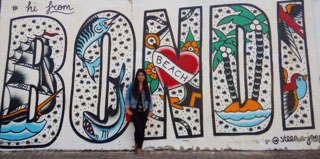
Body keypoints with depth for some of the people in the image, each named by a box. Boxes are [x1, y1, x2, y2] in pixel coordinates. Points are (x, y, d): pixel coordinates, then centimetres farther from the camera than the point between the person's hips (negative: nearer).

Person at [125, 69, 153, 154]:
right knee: (138, 128, -16)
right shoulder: (132, 85, 0)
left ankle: (139, 147, 16)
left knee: (142, 129, 3)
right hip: (134, 110, -3)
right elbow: (127, 97, -1)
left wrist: (150, 110, 3)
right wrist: (127, 108, -8)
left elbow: (150, 99, 9)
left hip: (144, 111, 3)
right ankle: (136, 142, 13)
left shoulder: (146, 87, 7)